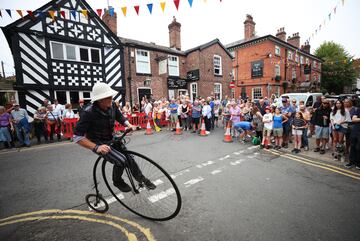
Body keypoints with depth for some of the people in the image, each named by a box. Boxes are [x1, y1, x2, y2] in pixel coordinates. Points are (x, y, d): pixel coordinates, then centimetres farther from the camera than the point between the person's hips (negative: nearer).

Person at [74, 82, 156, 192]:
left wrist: (129, 125, -12)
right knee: (121, 160, -22)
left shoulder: (112, 106, -11)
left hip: (111, 139, 5)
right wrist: (96, 147, -34)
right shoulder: (88, 113, -27)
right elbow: (77, 137, -24)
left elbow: (120, 117, 7)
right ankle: (117, 181, 9)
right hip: (99, 143, -5)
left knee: (129, 158, -2)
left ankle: (142, 179, 19)